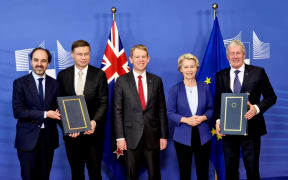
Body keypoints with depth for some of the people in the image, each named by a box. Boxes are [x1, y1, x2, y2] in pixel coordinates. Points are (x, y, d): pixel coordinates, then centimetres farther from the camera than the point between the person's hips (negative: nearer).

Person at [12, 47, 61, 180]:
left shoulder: (54, 84, 6)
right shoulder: (20, 83, -3)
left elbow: (57, 109, 8)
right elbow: (17, 111, -11)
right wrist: (44, 114, -17)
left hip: (48, 138, 3)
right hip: (28, 138, -2)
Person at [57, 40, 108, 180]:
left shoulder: (99, 75, -1)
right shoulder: (62, 75, 3)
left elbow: (103, 103, -5)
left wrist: (94, 122, -20)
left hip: (93, 131, -1)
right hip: (71, 132, 2)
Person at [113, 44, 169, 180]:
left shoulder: (156, 81, 5)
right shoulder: (122, 81, 0)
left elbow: (161, 110, 6)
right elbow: (118, 111, -1)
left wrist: (163, 136, 3)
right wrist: (120, 137, -6)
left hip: (152, 137, 2)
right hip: (131, 137, -1)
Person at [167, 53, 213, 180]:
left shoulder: (205, 88, 5)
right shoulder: (175, 89, -2)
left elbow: (211, 109, 8)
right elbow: (170, 112, -3)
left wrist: (203, 117, -13)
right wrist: (185, 120, -18)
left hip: (203, 136, 2)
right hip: (183, 137, -1)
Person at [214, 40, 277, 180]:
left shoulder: (258, 72, -2)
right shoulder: (220, 76, 6)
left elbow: (271, 97, 0)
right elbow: (217, 101, 9)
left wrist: (257, 108, -18)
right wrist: (218, 120, -6)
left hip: (251, 129, -2)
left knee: (252, 168, 7)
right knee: (230, 168, 14)